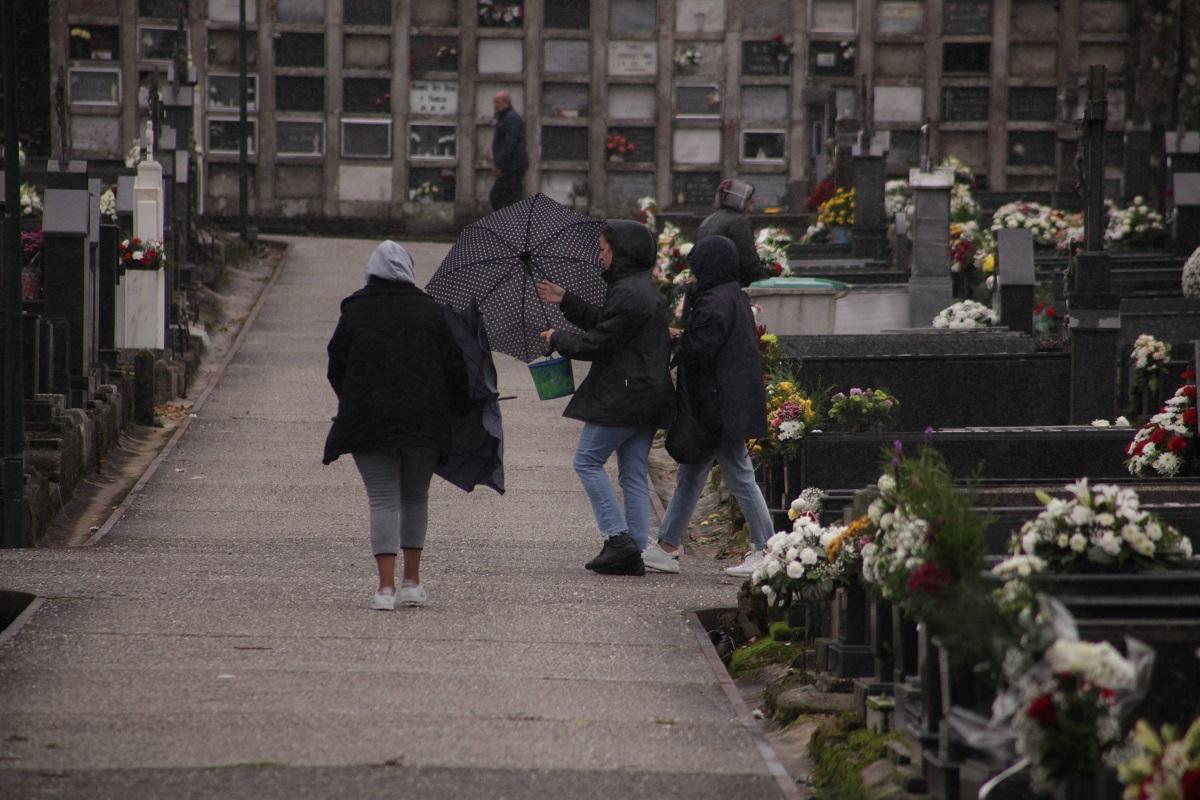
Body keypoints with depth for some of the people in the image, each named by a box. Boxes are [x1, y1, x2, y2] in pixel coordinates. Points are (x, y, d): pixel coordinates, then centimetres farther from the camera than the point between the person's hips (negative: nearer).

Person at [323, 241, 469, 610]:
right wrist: (459, 410, 16)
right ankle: (412, 582, 16)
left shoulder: (354, 311, -1)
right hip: (424, 422, 1)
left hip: (369, 422, -1)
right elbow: (454, 367, 2)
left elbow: (336, 368, 3)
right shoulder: (430, 311, 1)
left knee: (383, 500, -1)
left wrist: (352, 406, 19)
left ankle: (386, 586, -12)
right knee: (415, 497, 16)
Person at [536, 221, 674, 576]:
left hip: (622, 396, -10)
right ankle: (635, 551, 7)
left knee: (588, 461, -1)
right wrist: (565, 301, 22)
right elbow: (603, 323, 22)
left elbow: (597, 343, -16)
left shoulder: (626, 294, -17)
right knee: (634, 473, 9)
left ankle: (618, 537, -9)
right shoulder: (647, 289, 15)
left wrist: (557, 339, 0)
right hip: (651, 396, 10)